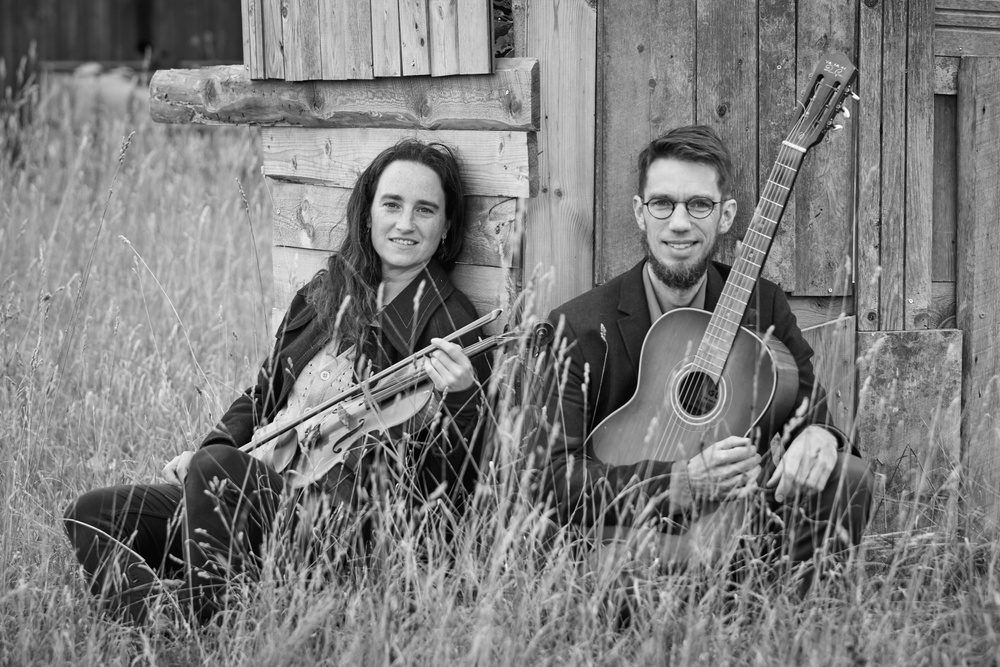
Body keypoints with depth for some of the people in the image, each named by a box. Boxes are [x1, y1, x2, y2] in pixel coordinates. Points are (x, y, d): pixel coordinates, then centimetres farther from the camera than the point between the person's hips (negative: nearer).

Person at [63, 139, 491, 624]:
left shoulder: (449, 323, -3)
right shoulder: (325, 292, 17)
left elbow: (449, 476, -8)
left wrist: (458, 397, -27)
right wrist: (211, 447, 5)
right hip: (260, 485, 8)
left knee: (216, 469, -34)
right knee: (89, 516, -8)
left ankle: (205, 615, -24)